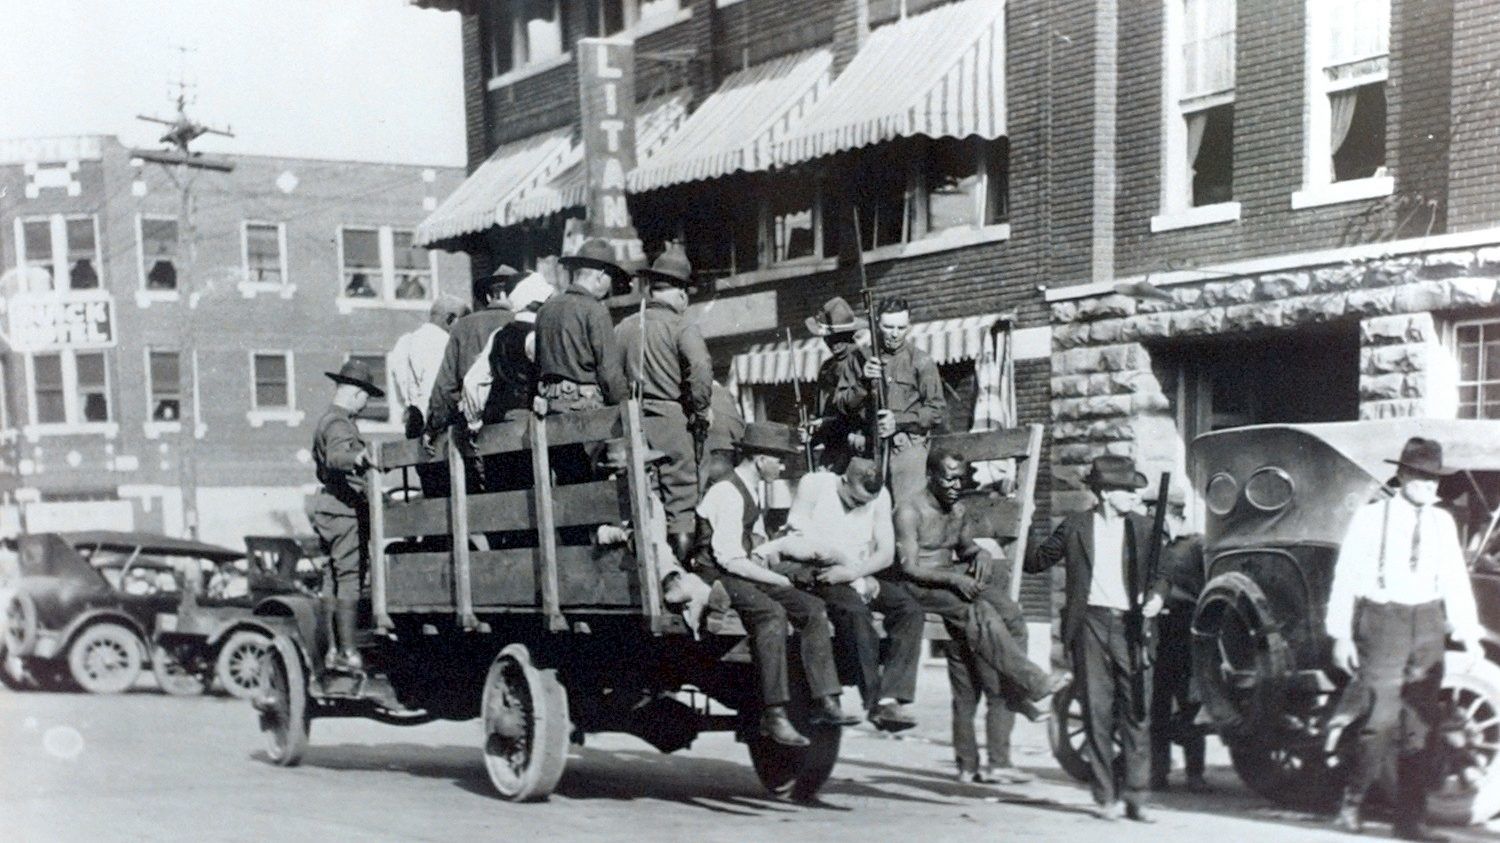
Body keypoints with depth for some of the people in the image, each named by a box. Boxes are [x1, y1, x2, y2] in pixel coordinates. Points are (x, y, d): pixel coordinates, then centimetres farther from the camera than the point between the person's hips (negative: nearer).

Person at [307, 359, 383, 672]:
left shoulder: (326, 421, 22)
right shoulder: (339, 424, -12)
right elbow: (335, 456, -32)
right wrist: (357, 457, -52)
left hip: (331, 504, 11)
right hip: (346, 508, -11)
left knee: (334, 581, 11)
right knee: (349, 578, -11)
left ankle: (333, 650, 15)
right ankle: (348, 652, -13)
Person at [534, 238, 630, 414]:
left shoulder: (545, 309, 11)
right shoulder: (595, 310, -8)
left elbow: (537, 364, 15)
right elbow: (610, 370, -11)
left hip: (551, 406, 7)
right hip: (587, 405, -7)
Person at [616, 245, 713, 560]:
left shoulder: (625, 327, 7)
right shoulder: (681, 327, -7)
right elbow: (701, 368, -20)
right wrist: (702, 408, -8)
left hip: (633, 418, 5)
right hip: (672, 417, -5)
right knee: (681, 491, 1)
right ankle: (683, 555, -1)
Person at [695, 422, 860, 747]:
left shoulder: (755, 491, 13)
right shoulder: (727, 494, -18)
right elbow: (729, 559, -22)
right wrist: (778, 580, -15)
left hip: (744, 574, 10)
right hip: (716, 577, -10)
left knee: (812, 607, -4)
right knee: (772, 613, -34)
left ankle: (825, 702, -7)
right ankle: (774, 715, -34)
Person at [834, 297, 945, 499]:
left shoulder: (921, 362, 3)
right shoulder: (859, 357, 9)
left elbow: (937, 411, 1)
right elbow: (841, 404, 7)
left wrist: (899, 420, -11)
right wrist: (863, 382, -10)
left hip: (907, 449, -2)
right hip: (868, 449, 3)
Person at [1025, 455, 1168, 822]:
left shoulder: (1143, 529, 10)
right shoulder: (1075, 526, 6)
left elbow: (1158, 571, 10)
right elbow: (1038, 560, 14)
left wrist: (1156, 596, -8)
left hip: (1131, 626, 1)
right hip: (1090, 625, -1)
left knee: (1136, 713, -1)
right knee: (1098, 712, 1)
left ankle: (1135, 798, 5)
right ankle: (1107, 798, 9)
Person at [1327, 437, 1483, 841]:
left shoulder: (1442, 522, 9)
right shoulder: (1371, 516, -4)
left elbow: (1455, 580, 10)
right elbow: (1346, 575, -3)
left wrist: (1469, 634, 3)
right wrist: (1341, 635, -6)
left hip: (1427, 624, 4)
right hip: (1382, 621, -4)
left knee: (1422, 722, 4)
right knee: (1384, 718, -9)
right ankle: (1352, 803, 8)